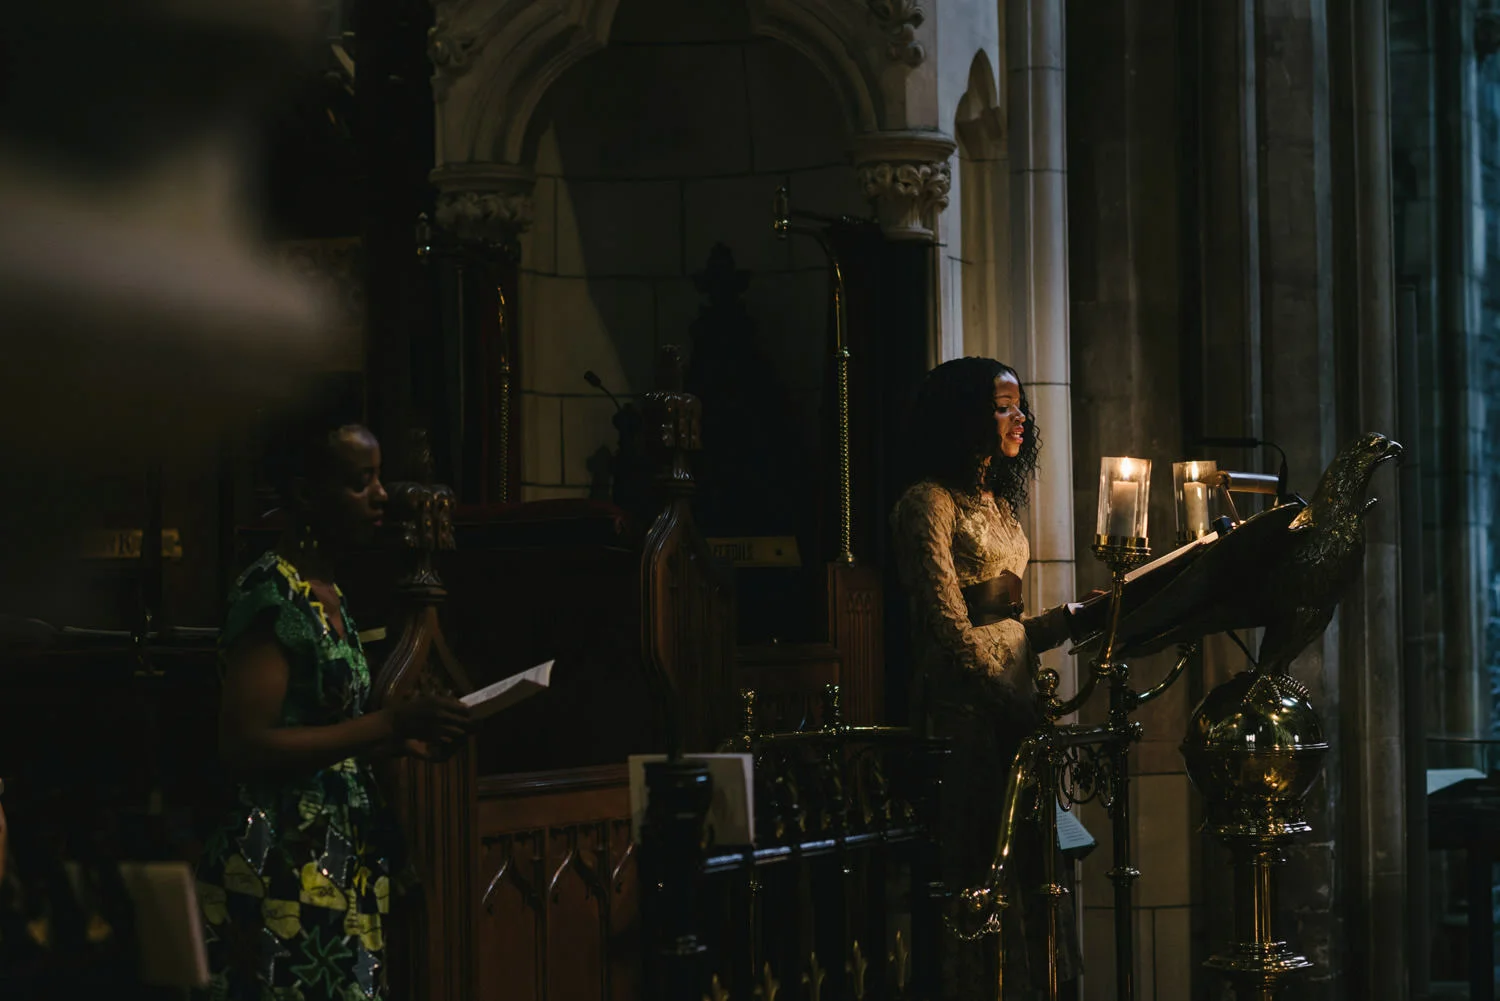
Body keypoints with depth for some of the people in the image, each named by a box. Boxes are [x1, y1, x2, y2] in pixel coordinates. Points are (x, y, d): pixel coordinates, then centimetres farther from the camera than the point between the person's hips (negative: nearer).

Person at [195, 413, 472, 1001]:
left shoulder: (329, 598, 16)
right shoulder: (270, 594, -11)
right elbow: (244, 747, -20)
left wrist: (402, 741, 8)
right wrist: (391, 723, -19)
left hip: (342, 863, 9)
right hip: (282, 870, -9)